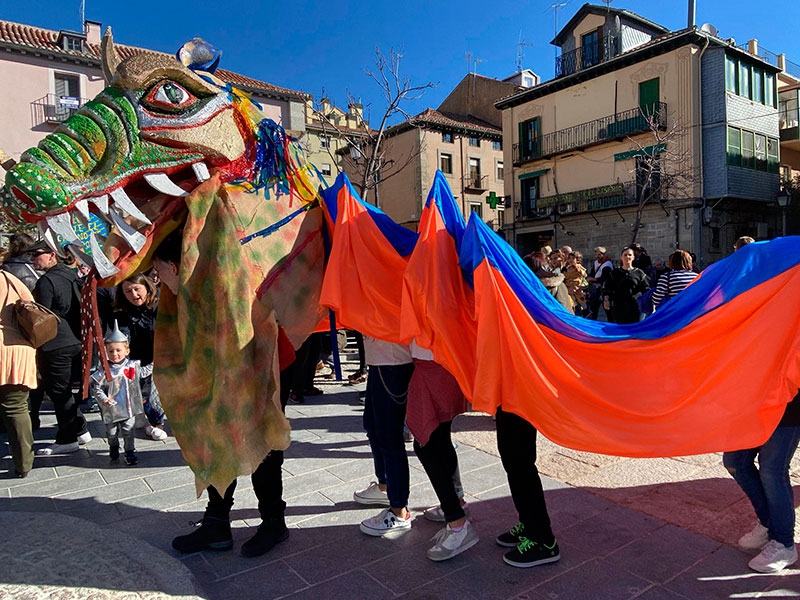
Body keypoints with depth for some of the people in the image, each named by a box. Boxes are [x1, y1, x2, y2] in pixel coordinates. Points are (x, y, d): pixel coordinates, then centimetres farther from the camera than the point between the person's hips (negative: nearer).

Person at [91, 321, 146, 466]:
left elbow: (143, 372, 16)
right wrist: (103, 399, -19)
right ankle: (114, 449, 42)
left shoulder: (133, 365, -3)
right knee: (112, 433, 17)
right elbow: (95, 386, -10)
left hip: (129, 407, 1)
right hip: (111, 409, -1)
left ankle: (130, 452, 23)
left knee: (129, 432, 8)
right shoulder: (104, 371, -14)